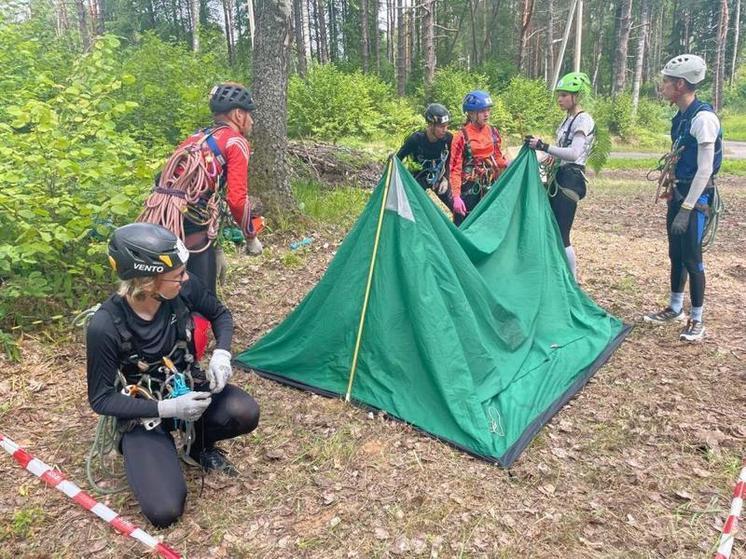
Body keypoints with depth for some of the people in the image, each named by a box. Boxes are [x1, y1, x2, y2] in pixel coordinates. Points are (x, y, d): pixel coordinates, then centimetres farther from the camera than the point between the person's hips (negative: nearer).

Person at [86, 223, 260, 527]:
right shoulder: (105, 326, -30)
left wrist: (221, 354, -16)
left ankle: (198, 444, 8)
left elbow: (219, 314, 3)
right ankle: (154, 448, 15)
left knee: (245, 413, -25)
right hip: (142, 414, -3)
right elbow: (101, 399, -18)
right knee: (164, 511, -16)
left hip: (187, 388, 4)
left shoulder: (184, 288, -20)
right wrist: (166, 408, -28)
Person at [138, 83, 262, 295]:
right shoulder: (236, 142, 2)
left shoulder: (198, 137, 25)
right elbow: (236, 199, -8)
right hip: (190, 221, -7)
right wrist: (251, 237, 7)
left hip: (158, 218, 7)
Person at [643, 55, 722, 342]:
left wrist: (686, 209, -22)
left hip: (696, 197, -9)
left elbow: (705, 169, -21)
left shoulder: (704, 118, -18)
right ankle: (675, 308, 29)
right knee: (675, 254, 15)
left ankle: (697, 320, 10)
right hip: (678, 193, 9)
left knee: (691, 258, -3)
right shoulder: (681, 117, 9)